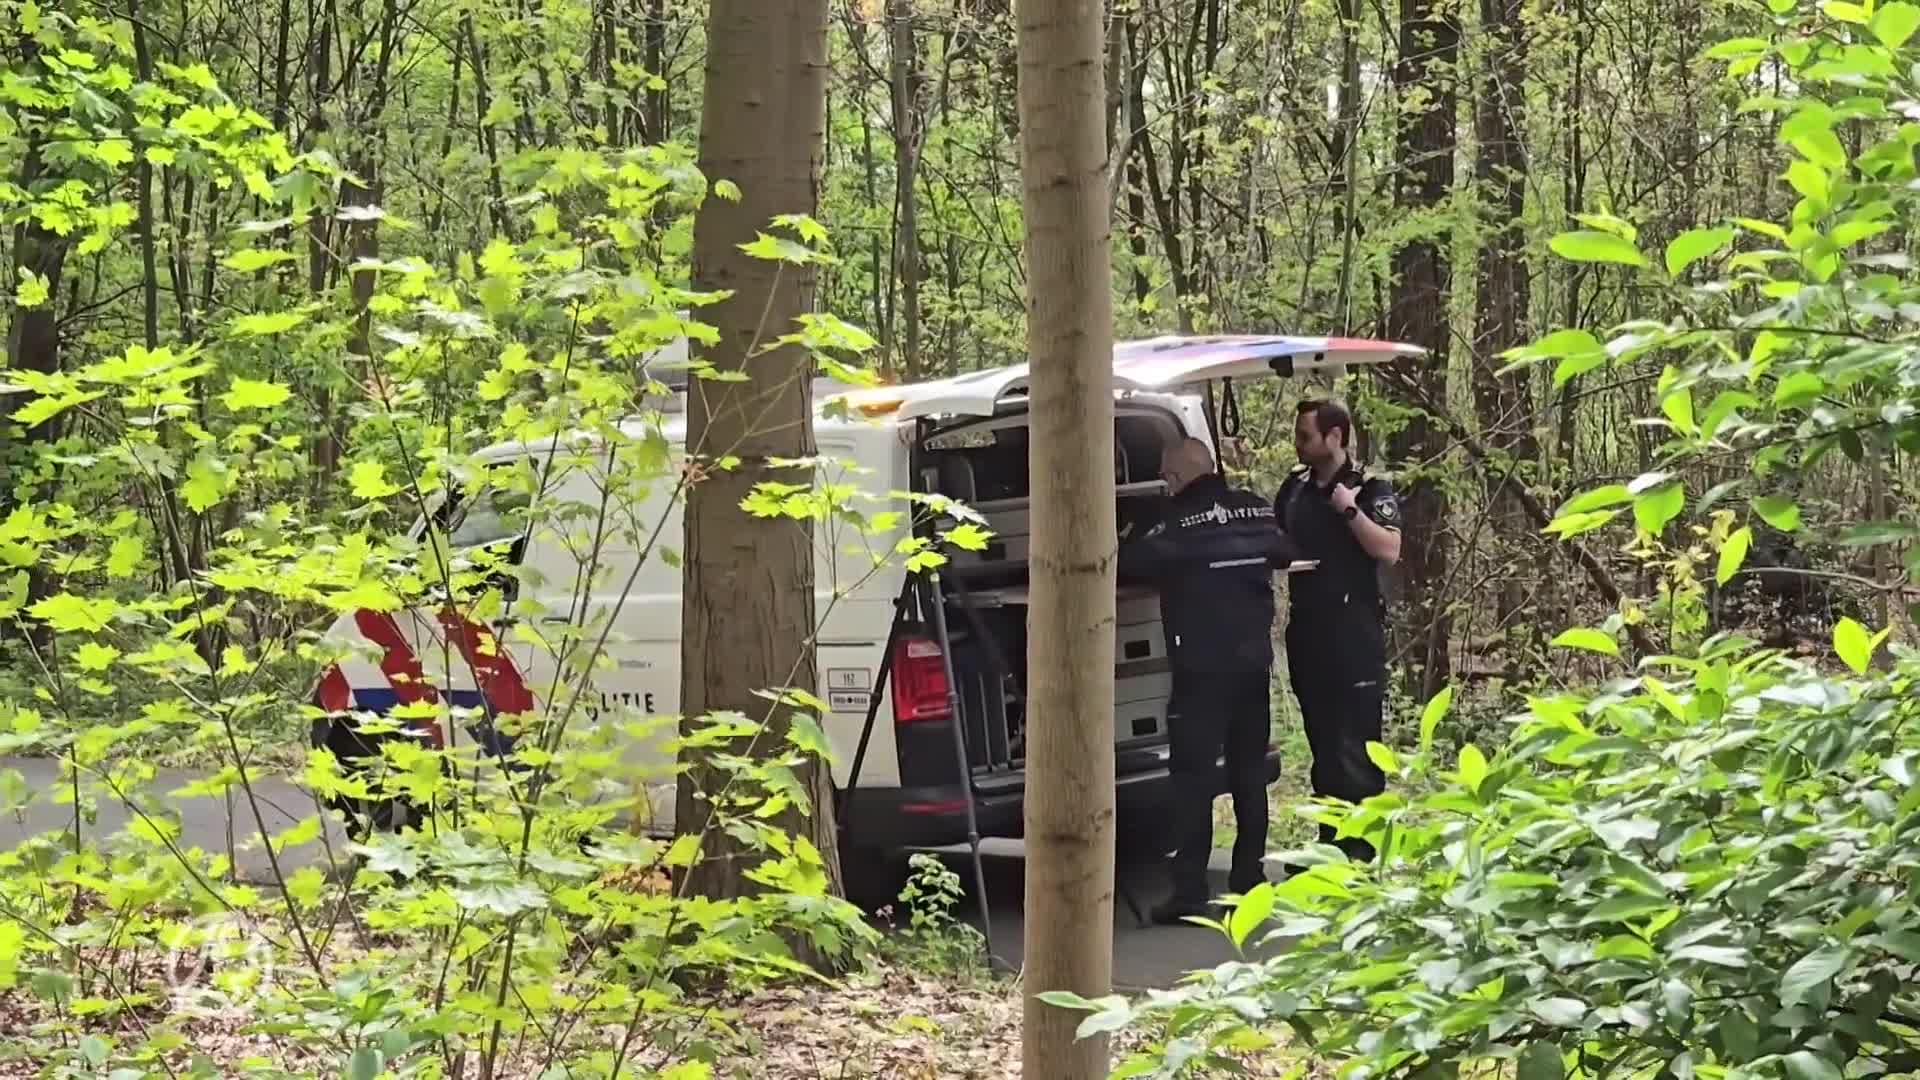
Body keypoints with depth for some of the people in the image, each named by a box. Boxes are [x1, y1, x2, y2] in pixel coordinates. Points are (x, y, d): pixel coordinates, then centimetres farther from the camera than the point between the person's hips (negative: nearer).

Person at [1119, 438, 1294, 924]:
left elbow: (1128, 565, -11)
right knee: (1249, 770, 15)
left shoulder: (1180, 525, -14)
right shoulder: (1257, 511, 5)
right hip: (1254, 662, 6)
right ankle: (1249, 875, 20)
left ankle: (1190, 890, -10)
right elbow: (1282, 554, 22)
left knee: (1193, 777, -5)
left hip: (1202, 668, -6)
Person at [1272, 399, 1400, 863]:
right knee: (1322, 746, 12)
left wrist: (1349, 509, -19)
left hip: (1353, 633, -6)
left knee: (1356, 747, -7)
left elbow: (1389, 550, -15)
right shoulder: (1294, 489, 14)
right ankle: (1330, 843, 20)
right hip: (1306, 632, 7)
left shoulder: (1370, 490, -3)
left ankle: (1362, 850, -5)